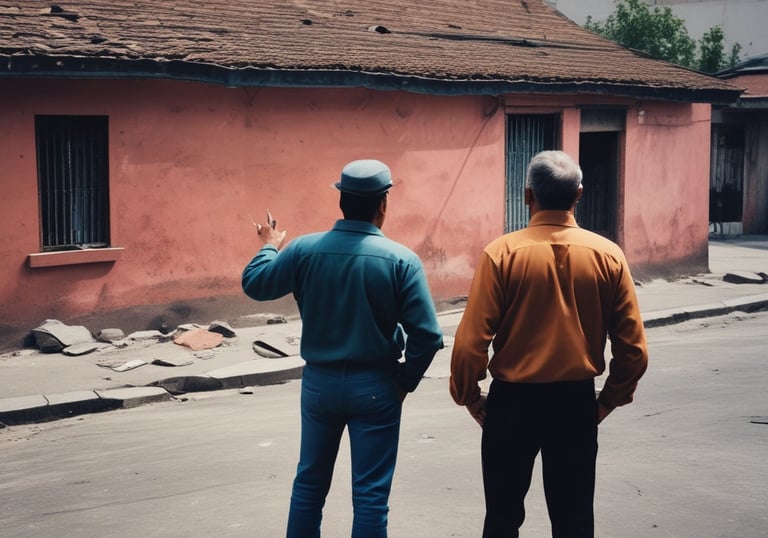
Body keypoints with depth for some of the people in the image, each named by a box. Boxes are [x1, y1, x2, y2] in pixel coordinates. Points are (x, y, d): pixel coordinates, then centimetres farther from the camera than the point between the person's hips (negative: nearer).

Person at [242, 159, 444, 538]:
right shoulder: (401, 260, -13)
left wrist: (269, 247, 25)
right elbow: (427, 335, -15)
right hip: (375, 387, -3)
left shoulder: (305, 250, -8)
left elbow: (254, 284, 7)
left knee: (310, 482, 18)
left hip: (319, 383, 3)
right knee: (370, 493, 5)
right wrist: (406, 381, 1)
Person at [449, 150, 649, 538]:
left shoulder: (502, 253, -12)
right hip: (577, 402, 2)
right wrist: (609, 400, 11)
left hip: (513, 400, -2)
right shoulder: (608, 255, -5)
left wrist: (468, 397, 1)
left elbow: (471, 342, -14)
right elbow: (634, 348, -3)